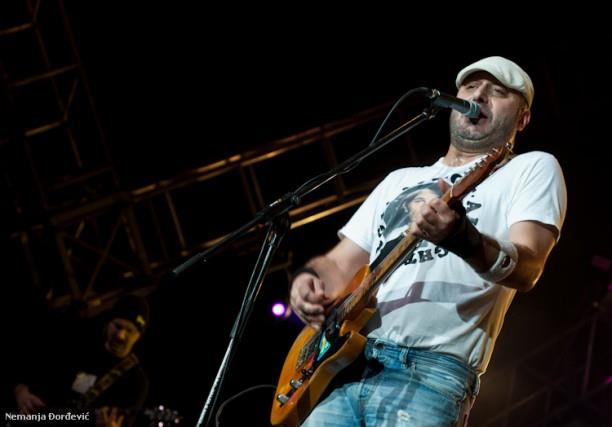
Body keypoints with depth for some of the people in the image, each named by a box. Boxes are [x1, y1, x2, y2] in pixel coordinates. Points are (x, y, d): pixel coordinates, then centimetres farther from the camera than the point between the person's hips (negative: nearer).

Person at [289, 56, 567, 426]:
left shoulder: (532, 168, 8)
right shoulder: (400, 180, 26)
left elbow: (526, 269, -9)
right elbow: (339, 264, 25)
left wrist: (463, 239, -30)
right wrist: (310, 281, 1)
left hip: (433, 370, -5)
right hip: (344, 366, 5)